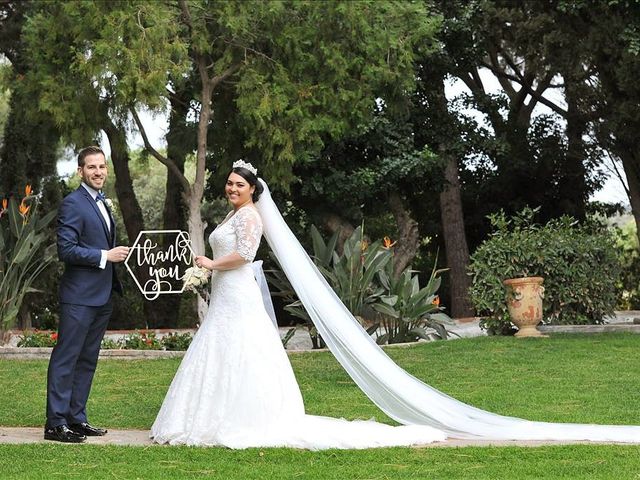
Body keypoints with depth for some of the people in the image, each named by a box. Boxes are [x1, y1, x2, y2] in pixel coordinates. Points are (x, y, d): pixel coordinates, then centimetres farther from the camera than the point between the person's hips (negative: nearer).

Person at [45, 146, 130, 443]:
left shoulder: (102, 203, 17)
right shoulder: (73, 203, -11)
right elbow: (66, 249, -19)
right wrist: (105, 256, -19)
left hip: (102, 296, 9)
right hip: (80, 296, -9)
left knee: (87, 360, 13)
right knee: (65, 359, -5)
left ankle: (76, 418, 20)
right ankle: (56, 423, -3)